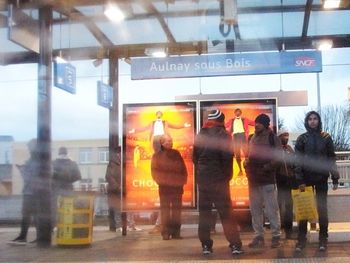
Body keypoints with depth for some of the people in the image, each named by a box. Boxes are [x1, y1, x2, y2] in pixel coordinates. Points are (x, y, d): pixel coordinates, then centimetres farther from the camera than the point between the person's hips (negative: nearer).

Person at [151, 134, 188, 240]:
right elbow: (155, 171, 1)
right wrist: (161, 181, -7)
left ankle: (176, 231, 7)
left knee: (177, 209, 3)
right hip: (164, 187, -3)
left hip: (177, 187, 3)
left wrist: (182, 180, 3)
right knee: (165, 209, -4)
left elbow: (183, 169, 13)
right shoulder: (157, 155, 5)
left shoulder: (176, 154, 13)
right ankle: (165, 232, -3)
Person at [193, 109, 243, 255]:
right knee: (226, 212, -2)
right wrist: (228, 174, -3)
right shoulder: (222, 134, -8)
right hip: (218, 178, -5)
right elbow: (227, 156, -15)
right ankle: (235, 245, -4)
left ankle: (206, 245, 10)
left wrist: (201, 172, 15)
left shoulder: (200, 135, 9)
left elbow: (195, 157, 11)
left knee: (204, 211, 9)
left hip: (202, 179, 5)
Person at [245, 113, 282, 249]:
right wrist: (247, 163, 4)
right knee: (255, 209, 10)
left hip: (267, 179, -6)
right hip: (253, 179, 6)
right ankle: (258, 236, 18)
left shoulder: (272, 137, -4)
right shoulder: (252, 138, 14)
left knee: (271, 209, -3)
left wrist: (265, 168, -19)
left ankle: (276, 236, 6)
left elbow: (277, 157, -11)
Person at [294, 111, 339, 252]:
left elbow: (331, 159, 4)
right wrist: (299, 180, -11)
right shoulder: (302, 139, 2)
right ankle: (301, 239, 5)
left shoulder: (326, 138, 4)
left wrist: (335, 179, -1)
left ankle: (323, 239, 9)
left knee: (322, 208, 4)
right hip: (306, 178, 0)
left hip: (321, 178, 0)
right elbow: (297, 160, -3)